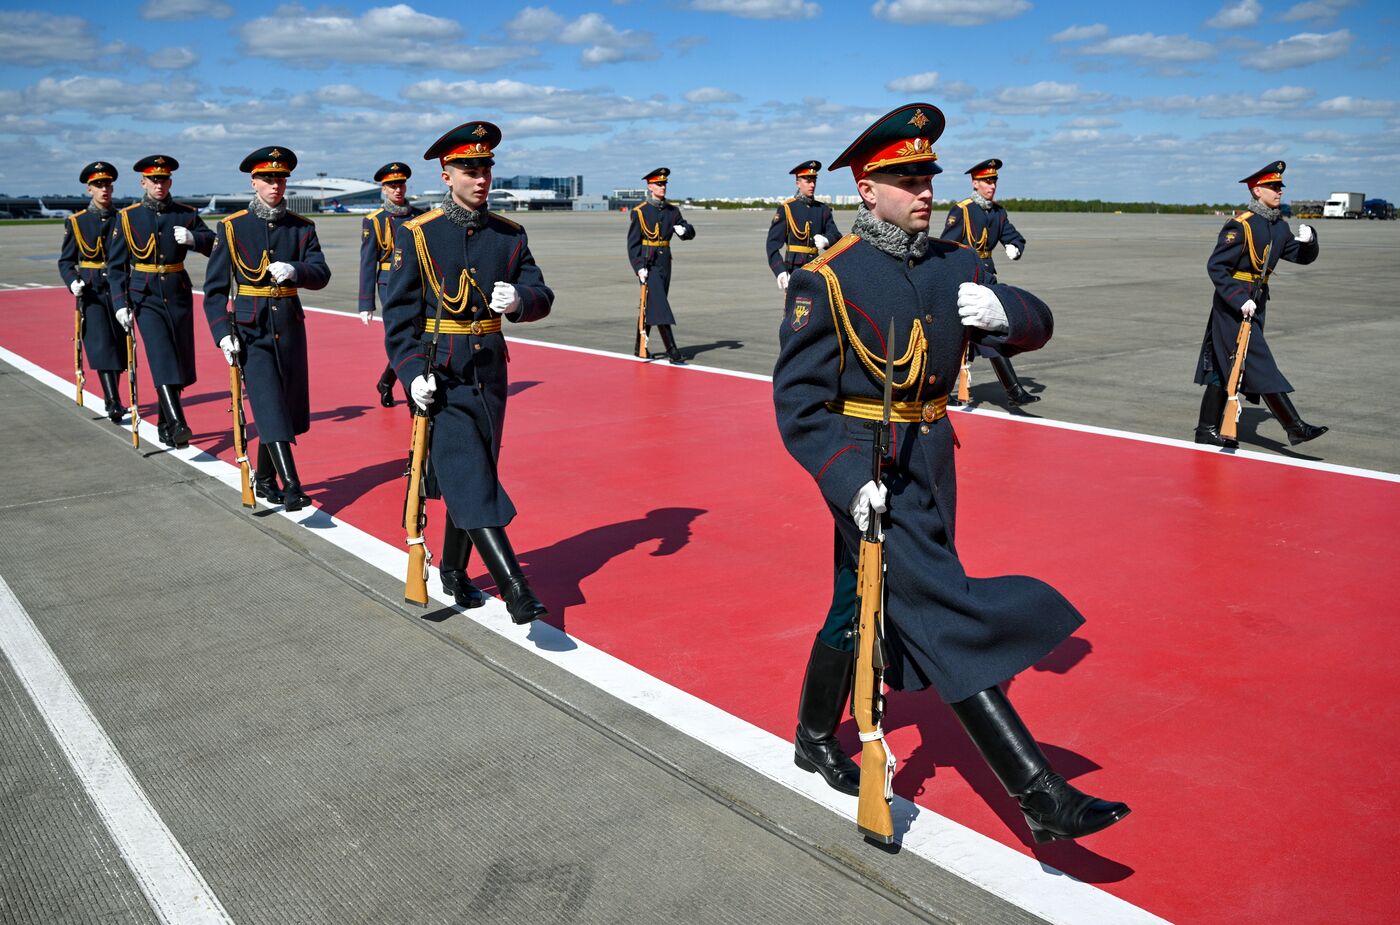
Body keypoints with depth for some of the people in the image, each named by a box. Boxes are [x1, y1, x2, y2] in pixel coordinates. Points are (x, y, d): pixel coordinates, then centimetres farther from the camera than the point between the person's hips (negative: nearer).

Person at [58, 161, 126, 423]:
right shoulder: (76, 222, 4)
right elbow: (66, 261, 5)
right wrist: (72, 282, -14)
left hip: (119, 289, 2)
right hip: (91, 292, -2)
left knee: (119, 345, 5)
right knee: (101, 345, -13)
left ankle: (112, 398, 22)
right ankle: (113, 403, -18)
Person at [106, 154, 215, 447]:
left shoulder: (186, 214, 5)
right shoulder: (126, 217, 1)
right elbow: (115, 265, 2)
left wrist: (193, 239, -21)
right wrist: (120, 304, -6)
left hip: (179, 296, 3)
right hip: (146, 298, -3)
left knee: (180, 363, 7)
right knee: (162, 358, -17)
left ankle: (165, 424, 24)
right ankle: (176, 424, -27)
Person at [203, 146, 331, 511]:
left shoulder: (301, 227, 4)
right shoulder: (232, 227, -1)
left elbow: (321, 274, -9)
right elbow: (215, 287, -1)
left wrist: (293, 270, -30)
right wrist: (223, 333, -11)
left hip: (290, 329, 3)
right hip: (250, 332, -3)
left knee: (286, 408, 10)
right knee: (269, 407, -14)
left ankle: (264, 479, 28)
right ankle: (291, 486, -19)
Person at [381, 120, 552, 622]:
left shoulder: (510, 235, 6)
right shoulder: (416, 235, -5)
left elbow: (542, 296, 0)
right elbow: (399, 313, -6)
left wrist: (520, 299, -24)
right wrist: (412, 373, -18)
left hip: (490, 375, 4)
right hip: (440, 378, -4)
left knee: (471, 479, 13)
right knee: (469, 478, -13)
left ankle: (454, 573, 31)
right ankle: (515, 587, -16)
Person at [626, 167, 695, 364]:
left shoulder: (672, 211, 8)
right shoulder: (640, 212, -6)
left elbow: (690, 233, 7)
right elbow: (633, 243, -7)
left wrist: (684, 230, -17)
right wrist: (639, 267, -17)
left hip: (665, 263, 6)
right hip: (648, 264, -6)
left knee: (651, 306, 12)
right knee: (659, 306, -12)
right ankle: (672, 351, -16)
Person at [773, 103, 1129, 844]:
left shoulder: (953, 266, 6)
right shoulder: (827, 280, -12)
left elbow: (1037, 326, 8)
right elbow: (798, 399, -14)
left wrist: (1003, 312, -16)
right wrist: (848, 479, -25)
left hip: (931, 463, 7)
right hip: (871, 472, -7)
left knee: (862, 606, 20)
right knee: (948, 617, -13)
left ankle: (815, 738, 40)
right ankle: (1039, 796, -9)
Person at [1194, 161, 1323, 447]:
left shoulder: (1279, 227, 10)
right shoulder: (1241, 225, -14)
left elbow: (1303, 257, 16)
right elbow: (1216, 266, -18)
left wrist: (1308, 240, -7)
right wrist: (1239, 300, -24)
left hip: (1255, 303, 9)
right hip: (1232, 306, -9)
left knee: (1223, 368, 11)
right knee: (1260, 366, -7)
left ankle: (1207, 430, 17)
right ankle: (1295, 428, -5)